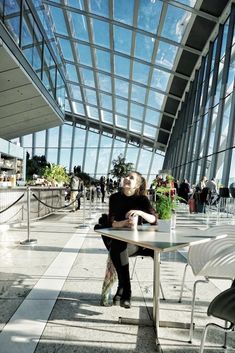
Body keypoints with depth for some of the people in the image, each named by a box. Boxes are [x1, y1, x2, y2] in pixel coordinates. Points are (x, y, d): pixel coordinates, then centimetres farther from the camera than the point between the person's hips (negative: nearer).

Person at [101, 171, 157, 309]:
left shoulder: (142, 199, 1)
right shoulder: (115, 198, 4)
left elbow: (154, 219, -9)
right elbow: (112, 222, -6)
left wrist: (140, 212, -28)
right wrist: (124, 223, -28)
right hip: (117, 239, 1)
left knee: (121, 249, -35)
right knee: (117, 250, -34)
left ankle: (121, 291, -17)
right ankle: (126, 293, -24)